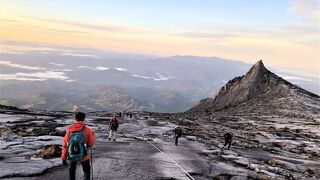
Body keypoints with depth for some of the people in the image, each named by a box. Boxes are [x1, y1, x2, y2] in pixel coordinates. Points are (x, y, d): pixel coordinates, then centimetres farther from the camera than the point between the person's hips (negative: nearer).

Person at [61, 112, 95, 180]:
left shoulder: (69, 130, -8)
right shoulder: (87, 130, -14)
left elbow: (65, 145, -6)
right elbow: (91, 144, -7)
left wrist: (63, 158, 1)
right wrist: (91, 136, 11)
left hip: (72, 156, 2)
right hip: (84, 156, -2)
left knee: (72, 171, 27)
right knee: (86, 171, 21)